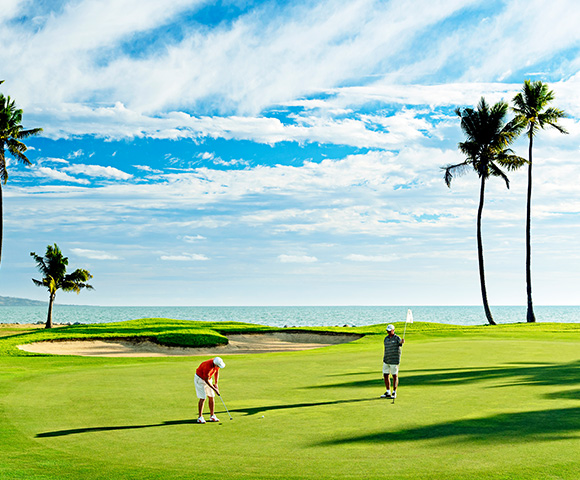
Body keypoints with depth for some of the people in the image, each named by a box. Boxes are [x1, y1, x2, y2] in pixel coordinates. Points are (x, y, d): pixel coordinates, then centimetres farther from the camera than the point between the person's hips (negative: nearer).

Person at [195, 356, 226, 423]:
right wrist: (214, 389, -18)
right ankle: (200, 417, -6)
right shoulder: (207, 367, -37)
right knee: (203, 398, -12)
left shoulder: (217, 363, -15)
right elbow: (206, 380, -25)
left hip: (208, 379, 7)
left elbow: (216, 372, 5)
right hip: (200, 379, -7)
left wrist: (216, 383, -3)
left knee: (211, 397, 4)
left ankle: (212, 416, 10)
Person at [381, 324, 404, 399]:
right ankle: (388, 392, 15)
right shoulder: (386, 338, 10)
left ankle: (394, 392, 11)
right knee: (385, 376, 6)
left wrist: (402, 341, -55)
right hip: (386, 360, 6)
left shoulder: (397, 338, -9)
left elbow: (400, 342, -31)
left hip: (394, 360, -6)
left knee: (395, 376, 2)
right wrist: (384, 359, 16)